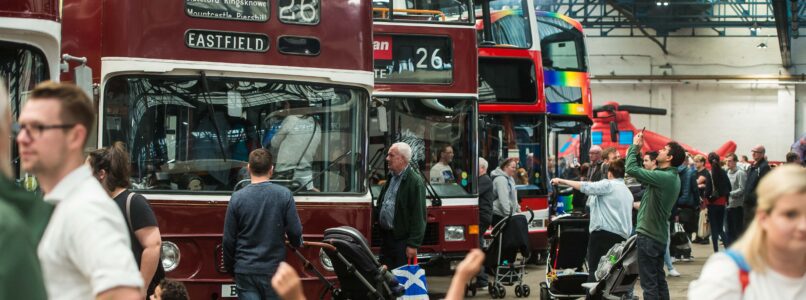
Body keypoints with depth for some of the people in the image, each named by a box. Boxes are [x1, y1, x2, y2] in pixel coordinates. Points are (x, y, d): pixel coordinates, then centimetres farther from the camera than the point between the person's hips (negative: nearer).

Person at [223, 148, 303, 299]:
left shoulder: (237, 198, -4)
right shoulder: (284, 195, -6)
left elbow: (228, 240, 0)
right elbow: (295, 231, -4)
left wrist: (229, 266, 15)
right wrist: (297, 243, 20)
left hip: (245, 271, 0)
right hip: (274, 270, 0)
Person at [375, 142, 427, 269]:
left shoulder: (415, 182, -12)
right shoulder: (390, 180, 16)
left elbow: (418, 217, -16)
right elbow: (379, 207, 26)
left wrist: (413, 244, -19)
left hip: (402, 240, -8)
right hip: (386, 238, 8)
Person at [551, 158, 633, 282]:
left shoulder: (608, 185, -4)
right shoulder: (628, 193, 22)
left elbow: (585, 187, -13)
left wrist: (561, 181, -11)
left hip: (603, 233, -7)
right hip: (622, 236, 7)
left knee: (594, 270, -7)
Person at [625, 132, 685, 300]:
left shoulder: (664, 177, -21)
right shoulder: (672, 177, 9)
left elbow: (631, 169, -23)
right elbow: (642, 176, 16)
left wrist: (635, 146, -9)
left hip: (648, 235, -9)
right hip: (659, 235, 10)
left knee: (649, 283, -6)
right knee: (659, 281, 15)